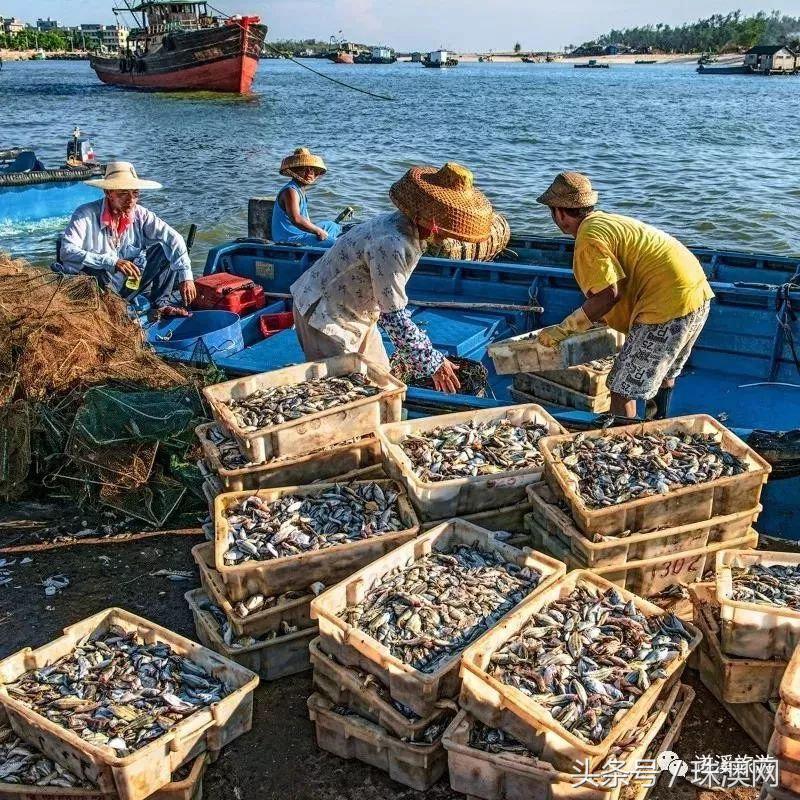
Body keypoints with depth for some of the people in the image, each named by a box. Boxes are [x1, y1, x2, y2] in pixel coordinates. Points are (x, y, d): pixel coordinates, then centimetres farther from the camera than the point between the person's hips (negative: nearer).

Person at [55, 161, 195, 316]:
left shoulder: (140, 214, -2)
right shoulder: (86, 214, -14)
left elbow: (173, 238, -7)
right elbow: (67, 251, -26)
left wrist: (186, 277, -20)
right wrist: (112, 262, -36)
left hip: (129, 285, 4)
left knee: (164, 248, -6)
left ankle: (161, 303, -12)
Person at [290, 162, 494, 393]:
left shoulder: (405, 226, -2)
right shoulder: (391, 244, -33)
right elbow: (394, 316, -29)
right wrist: (433, 363, -22)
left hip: (357, 312, 10)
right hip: (326, 316, -10)